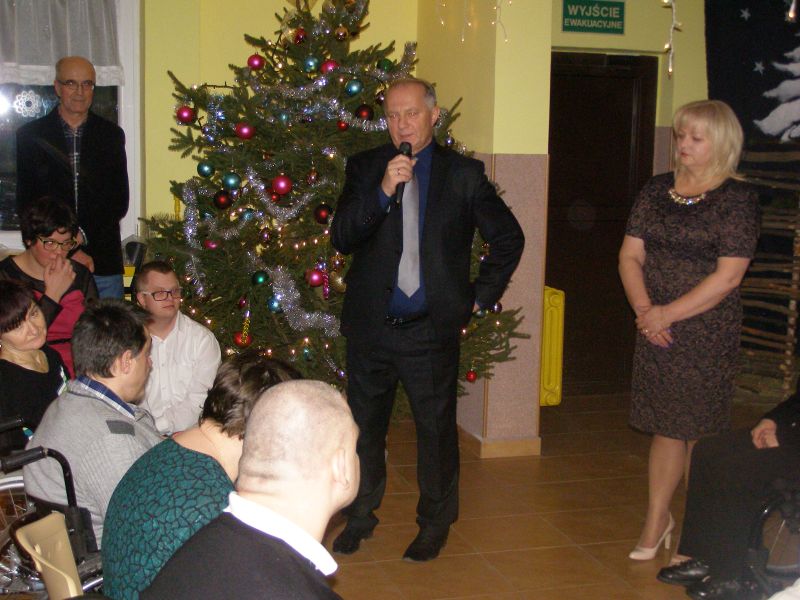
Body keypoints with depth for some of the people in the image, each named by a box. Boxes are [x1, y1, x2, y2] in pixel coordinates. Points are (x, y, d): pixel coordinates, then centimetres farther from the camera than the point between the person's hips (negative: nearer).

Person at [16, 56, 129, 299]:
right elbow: (25, 205, 2)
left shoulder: (112, 135, 10)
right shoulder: (30, 135, 5)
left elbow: (119, 202, 6)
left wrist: (81, 236, -9)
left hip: (103, 262, 1)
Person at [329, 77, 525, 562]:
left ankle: (435, 523, 29)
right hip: (370, 326, 2)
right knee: (364, 427, 14)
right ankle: (360, 516, 34)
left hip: (432, 330, -2)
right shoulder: (365, 168, 3)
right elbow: (341, 239, -8)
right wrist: (383, 191, -21)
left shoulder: (464, 174, -1)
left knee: (437, 430, 9)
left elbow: (509, 236, 7)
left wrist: (481, 297, 3)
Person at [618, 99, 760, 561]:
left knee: (701, 433, 3)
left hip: (709, 332, -4)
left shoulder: (738, 198, -7)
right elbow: (631, 255, 5)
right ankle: (657, 521, 26)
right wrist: (643, 307, -10)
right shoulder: (657, 190, 8)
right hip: (656, 328, 4)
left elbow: (728, 276, -14)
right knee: (666, 427, 12)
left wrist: (669, 313, -15)